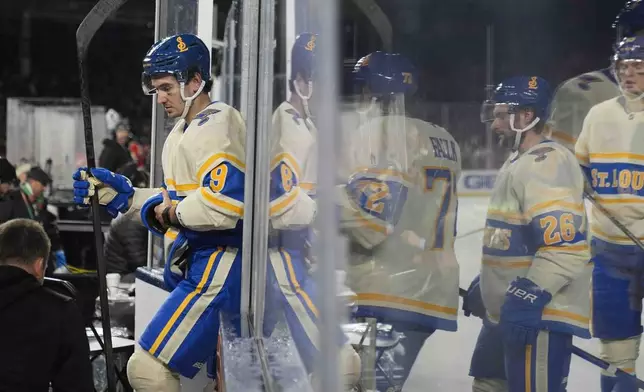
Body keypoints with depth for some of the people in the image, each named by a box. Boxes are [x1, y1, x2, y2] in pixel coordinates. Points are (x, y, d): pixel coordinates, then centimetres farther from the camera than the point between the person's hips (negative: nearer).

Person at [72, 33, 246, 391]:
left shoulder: (218, 125, -13)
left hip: (216, 268, -11)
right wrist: (123, 196, 15)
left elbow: (226, 202, -28)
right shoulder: (184, 132, 19)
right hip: (200, 266, 11)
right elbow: (177, 202, 25)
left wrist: (171, 213, -14)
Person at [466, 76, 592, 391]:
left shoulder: (547, 164, -19)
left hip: (539, 314, -11)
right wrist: (486, 285, 30)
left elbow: (565, 244, -27)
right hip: (509, 311, 11)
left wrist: (529, 297, -30)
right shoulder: (519, 161, 17)